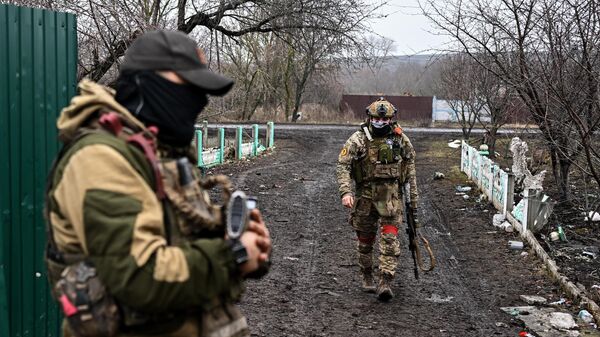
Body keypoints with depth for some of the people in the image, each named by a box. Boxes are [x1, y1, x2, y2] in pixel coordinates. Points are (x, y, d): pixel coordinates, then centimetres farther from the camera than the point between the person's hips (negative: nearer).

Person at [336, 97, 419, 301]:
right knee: (365, 239, 11)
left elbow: (410, 163, 12)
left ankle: (386, 282, -12)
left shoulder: (400, 138, 0)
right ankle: (367, 277, 30)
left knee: (390, 238, -10)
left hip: (391, 195, 0)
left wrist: (413, 193, 12)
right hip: (365, 194, 0)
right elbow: (342, 166, -14)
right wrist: (345, 192, -27)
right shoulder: (358, 139, -8)